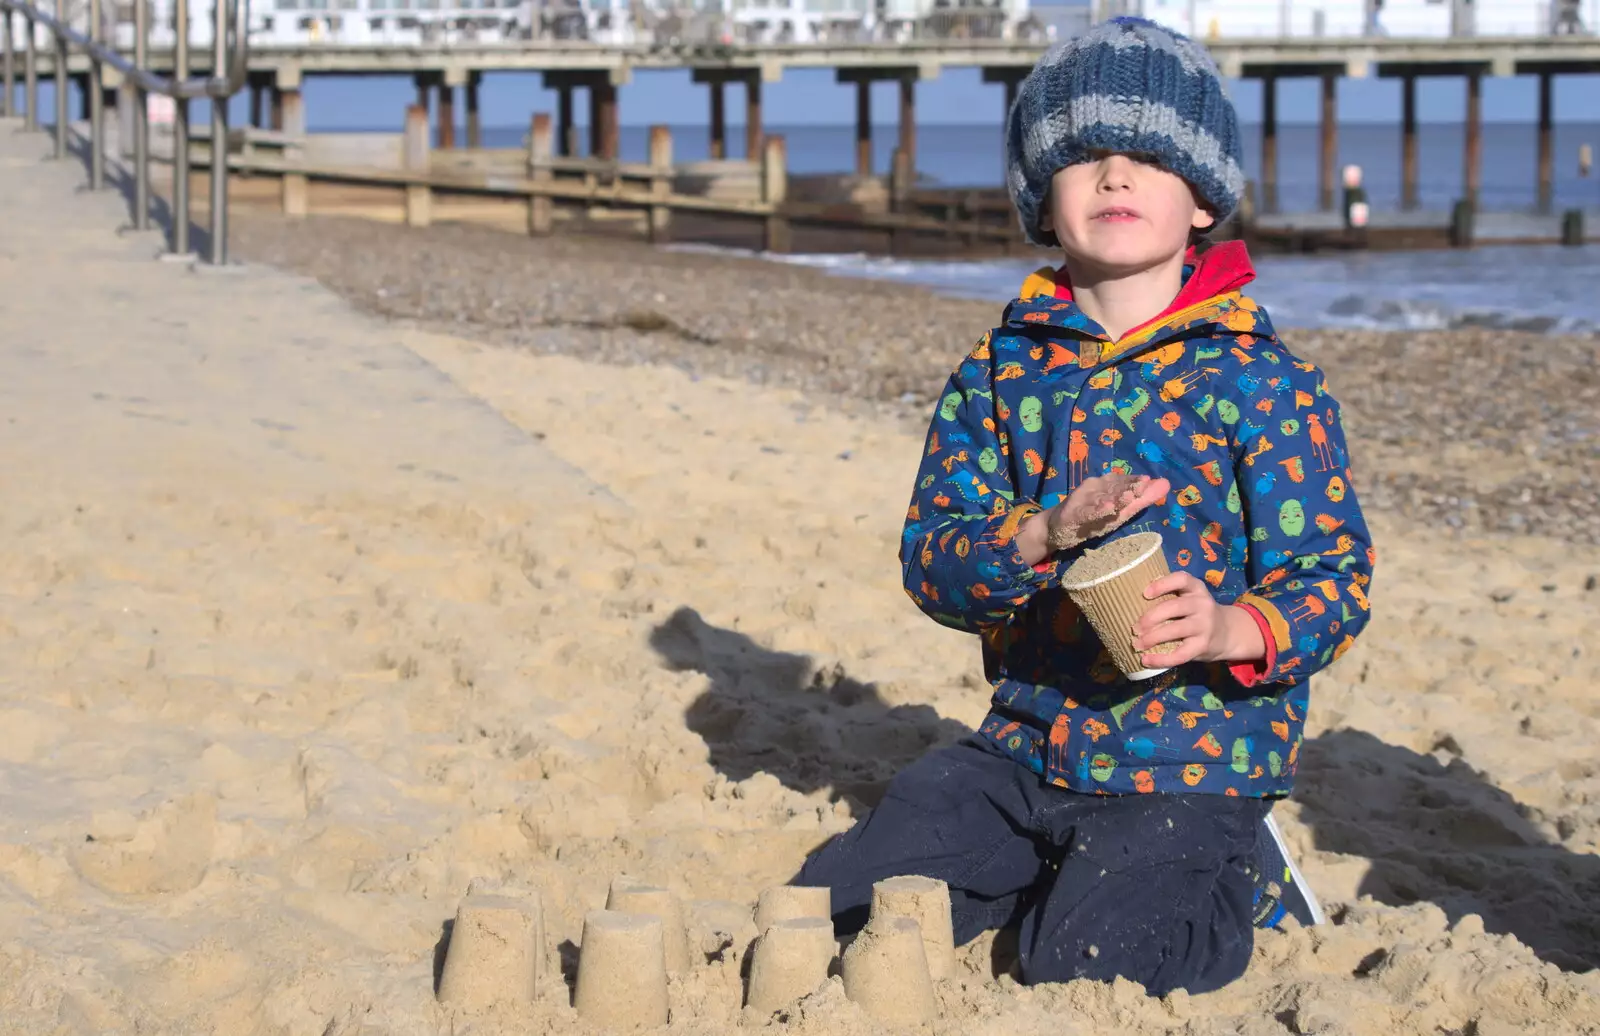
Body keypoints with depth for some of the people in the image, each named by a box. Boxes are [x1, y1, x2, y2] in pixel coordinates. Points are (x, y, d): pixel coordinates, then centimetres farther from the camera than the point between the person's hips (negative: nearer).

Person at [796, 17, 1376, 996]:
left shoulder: (1258, 380, -6)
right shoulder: (1000, 372, 5)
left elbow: (1336, 574, -8)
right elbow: (930, 556, -3)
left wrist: (1233, 629, -30)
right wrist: (1045, 535, -24)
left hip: (1192, 765, -4)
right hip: (1026, 747, 4)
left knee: (1079, 960, -23)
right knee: (838, 901, -6)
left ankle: (1236, 876, 8)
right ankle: (1051, 864, 16)